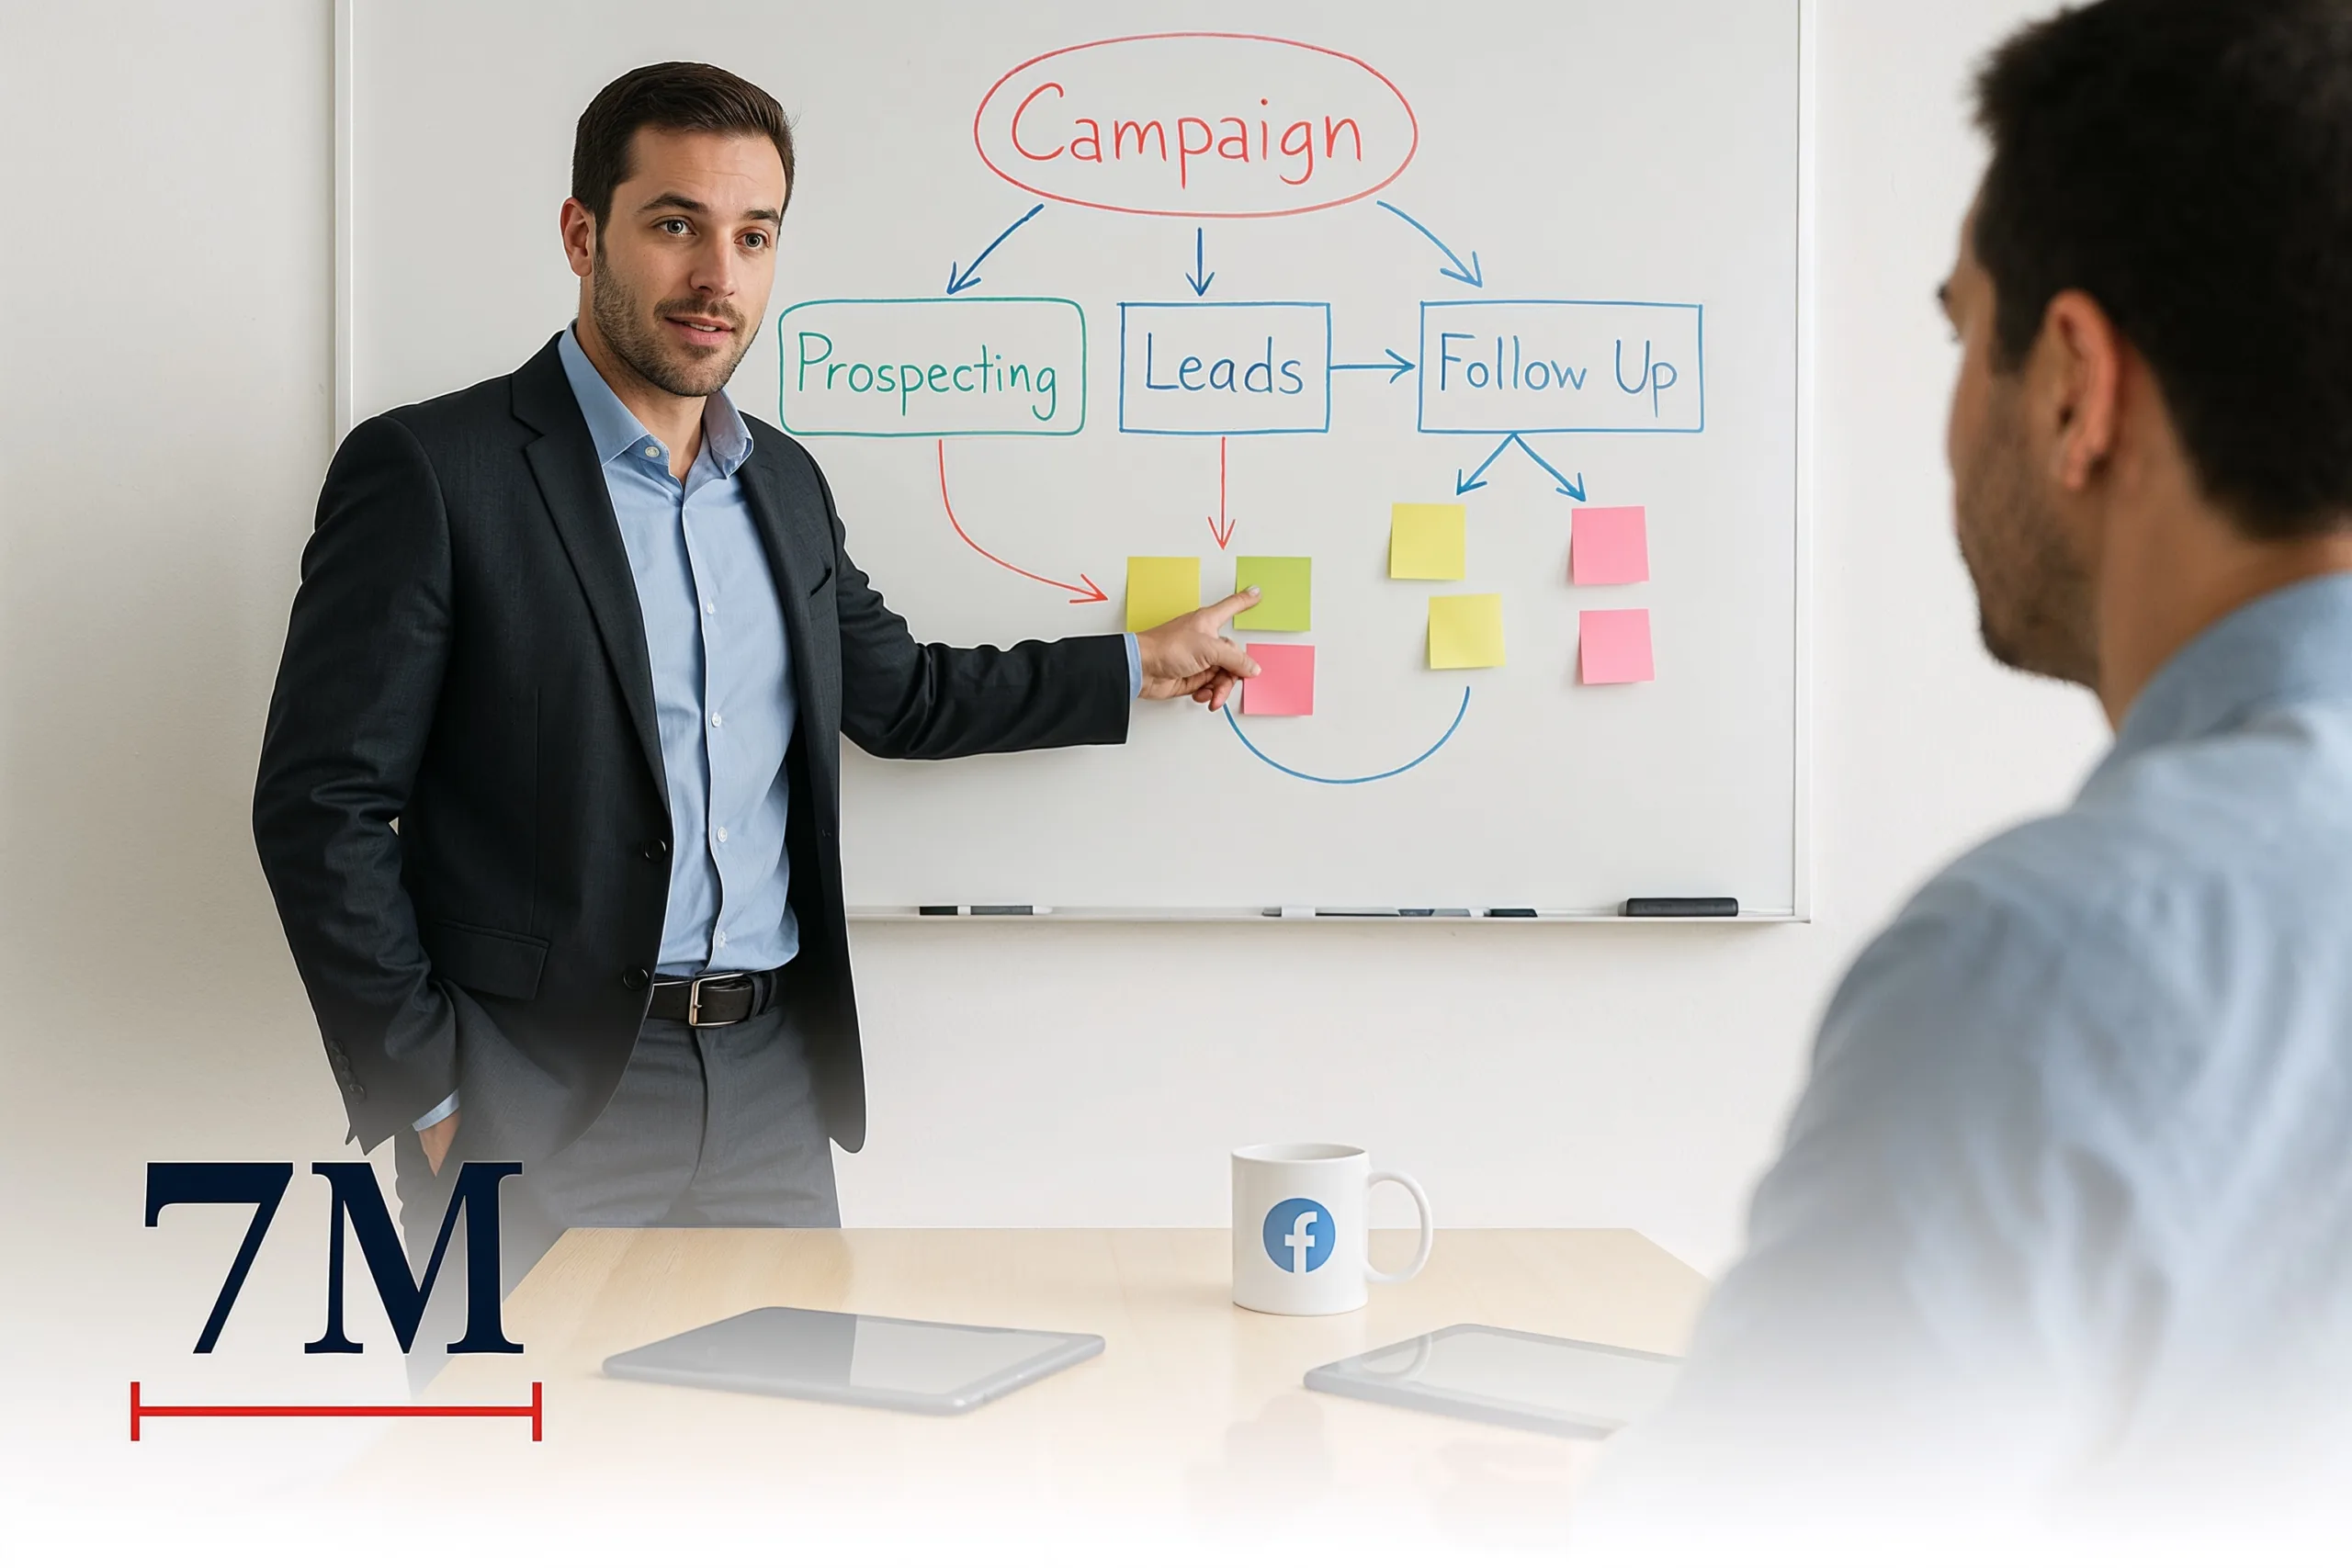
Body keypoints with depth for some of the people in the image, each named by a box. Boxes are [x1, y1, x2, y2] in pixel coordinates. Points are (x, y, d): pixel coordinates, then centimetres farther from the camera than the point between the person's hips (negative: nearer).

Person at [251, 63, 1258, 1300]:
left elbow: (896, 693, 28)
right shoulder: (428, 471, -8)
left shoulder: (785, 484, 13)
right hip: (540, 1102, -6)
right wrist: (425, 1096, -11)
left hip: (774, 1089, 6)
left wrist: (1139, 666, 29)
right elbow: (321, 806, -10)